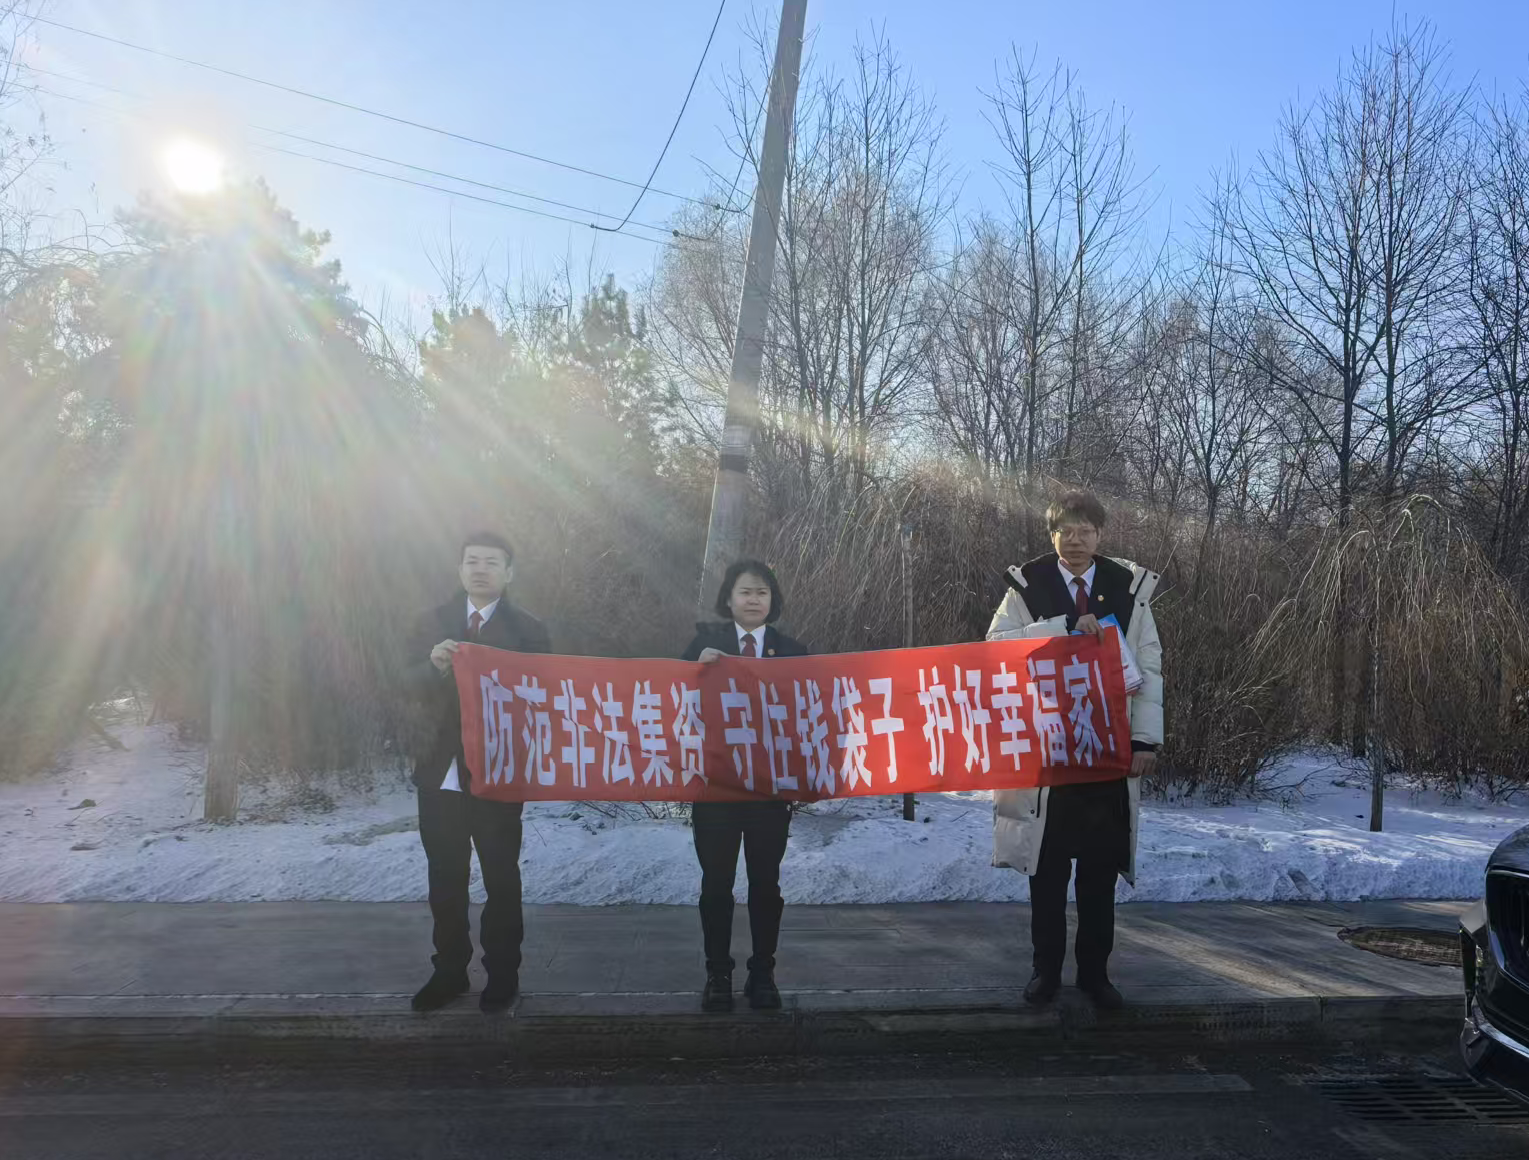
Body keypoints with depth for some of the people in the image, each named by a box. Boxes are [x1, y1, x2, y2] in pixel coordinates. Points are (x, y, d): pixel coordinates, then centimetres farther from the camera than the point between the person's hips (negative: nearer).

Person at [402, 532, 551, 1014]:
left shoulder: (527, 630, -3)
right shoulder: (433, 622, 6)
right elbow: (411, 682, -2)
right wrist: (435, 665, -22)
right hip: (441, 771, 3)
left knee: (501, 880, 8)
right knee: (445, 879, 12)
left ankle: (502, 975, 21)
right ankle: (449, 971, 26)